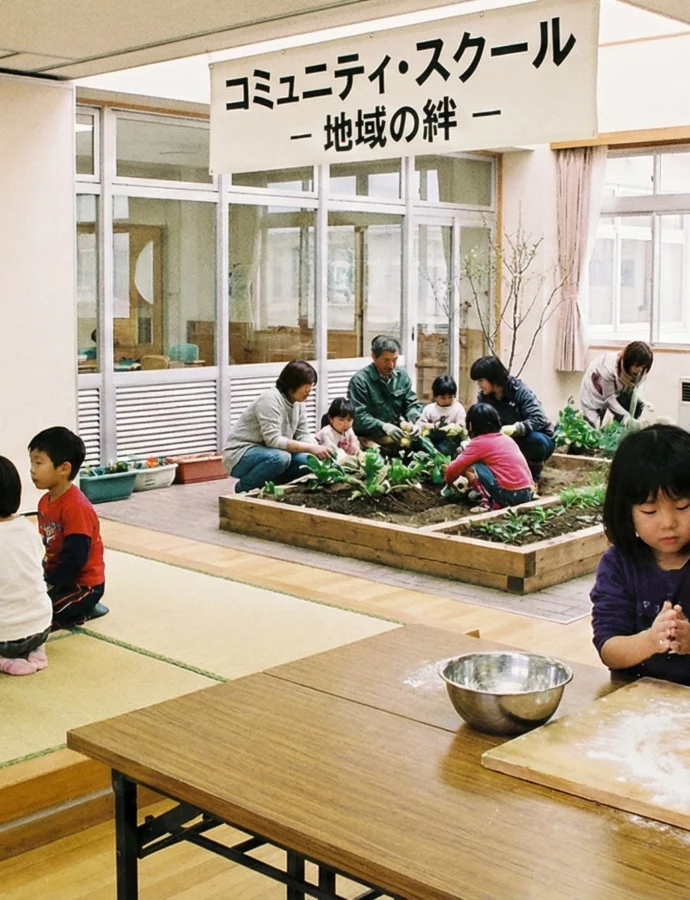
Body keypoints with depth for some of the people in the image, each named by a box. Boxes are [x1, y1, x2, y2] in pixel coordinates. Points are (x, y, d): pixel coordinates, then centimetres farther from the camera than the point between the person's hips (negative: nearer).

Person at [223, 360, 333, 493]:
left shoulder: (298, 402, 1)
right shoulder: (270, 399, -24)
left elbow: (303, 435, 0)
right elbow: (273, 440, -30)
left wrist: (319, 451, -20)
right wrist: (311, 448, -33)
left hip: (265, 452, 8)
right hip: (241, 454, -8)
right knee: (280, 457, -35)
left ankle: (264, 485, 4)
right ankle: (244, 487, -10)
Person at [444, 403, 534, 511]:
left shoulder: (478, 443, 0)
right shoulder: (505, 438, 20)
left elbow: (455, 468, 6)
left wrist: (448, 481, 29)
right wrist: (472, 481, 46)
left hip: (508, 495, -7)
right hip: (527, 494, 7)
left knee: (468, 467, 3)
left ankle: (489, 502, -4)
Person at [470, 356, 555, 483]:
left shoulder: (520, 390, -24)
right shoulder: (483, 396, -6)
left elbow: (539, 419, -33)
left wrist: (514, 428, -47)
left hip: (538, 439, -4)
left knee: (535, 439, -38)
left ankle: (533, 477, -10)